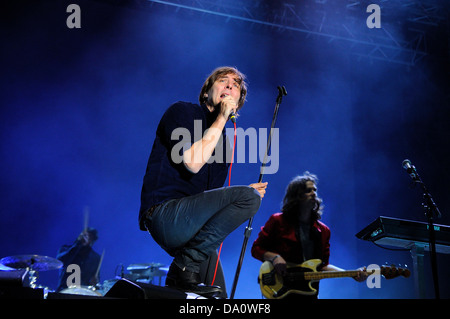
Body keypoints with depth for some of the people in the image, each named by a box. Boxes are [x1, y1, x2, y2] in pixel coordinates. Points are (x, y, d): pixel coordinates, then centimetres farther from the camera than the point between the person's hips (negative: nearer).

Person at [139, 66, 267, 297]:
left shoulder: (224, 141, 21)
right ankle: (185, 266, -17)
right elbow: (192, 162, -18)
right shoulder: (183, 111, 1)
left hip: (189, 226, 8)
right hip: (164, 215, -8)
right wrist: (221, 118, -10)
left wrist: (247, 193, 5)